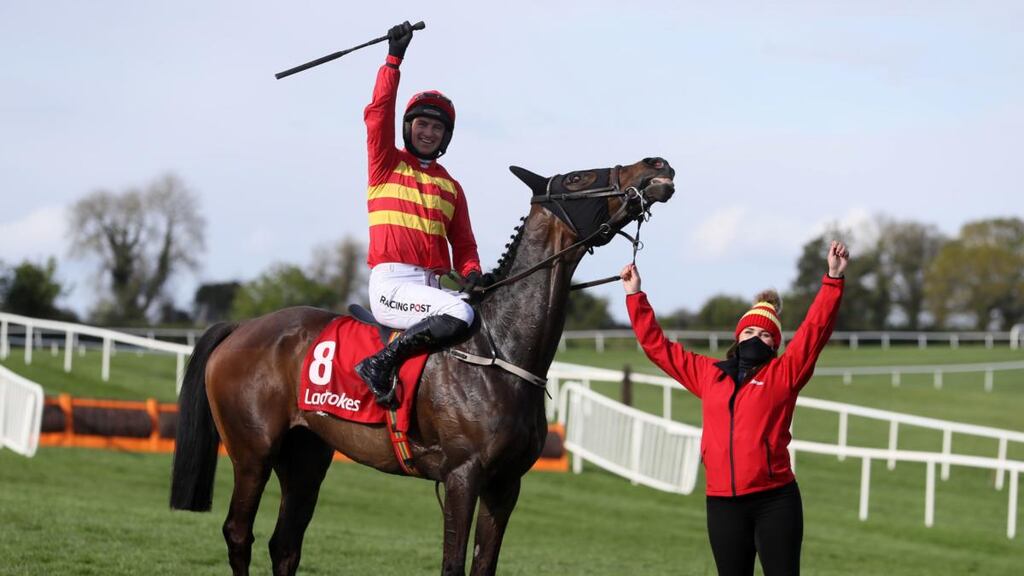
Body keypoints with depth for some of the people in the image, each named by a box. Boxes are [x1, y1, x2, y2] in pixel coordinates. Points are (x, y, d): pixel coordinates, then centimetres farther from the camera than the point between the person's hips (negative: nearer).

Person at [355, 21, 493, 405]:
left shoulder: (451, 187, 20)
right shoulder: (387, 166, 8)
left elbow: (463, 245, 17)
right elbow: (378, 114, -6)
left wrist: (472, 274, -5)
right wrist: (394, 59, -10)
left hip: (431, 285, 6)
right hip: (391, 283, -6)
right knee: (459, 314, -31)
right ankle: (380, 364, -28)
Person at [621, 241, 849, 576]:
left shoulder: (783, 374, 5)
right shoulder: (708, 374, 15)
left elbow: (816, 328, -3)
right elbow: (656, 345, 21)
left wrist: (834, 278, -12)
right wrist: (635, 296, 22)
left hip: (775, 501, -4)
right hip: (723, 504, 4)